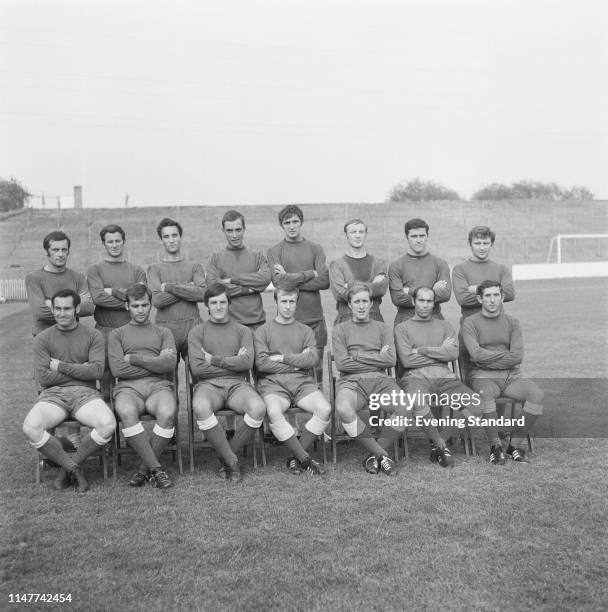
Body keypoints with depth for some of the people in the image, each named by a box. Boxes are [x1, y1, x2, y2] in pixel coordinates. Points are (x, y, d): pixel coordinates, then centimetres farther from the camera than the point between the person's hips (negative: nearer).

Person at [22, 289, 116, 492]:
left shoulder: (93, 336, 8)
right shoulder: (43, 338, 9)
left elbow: (96, 371, -5)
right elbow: (42, 377, -2)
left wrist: (61, 366, -4)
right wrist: (80, 370, -3)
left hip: (84, 393, 0)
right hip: (52, 394, 0)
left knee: (108, 424, -31)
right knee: (31, 428, -32)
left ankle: (68, 465, -6)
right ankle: (74, 469, -12)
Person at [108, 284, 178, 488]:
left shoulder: (163, 332, 22)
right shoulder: (117, 334, 21)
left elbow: (169, 364, 2)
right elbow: (117, 369, 3)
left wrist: (133, 359, 1)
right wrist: (155, 364, 3)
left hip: (158, 386, 1)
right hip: (128, 387, 0)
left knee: (167, 412, -35)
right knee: (126, 412, -37)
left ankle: (144, 469, -18)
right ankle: (156, 469, -29)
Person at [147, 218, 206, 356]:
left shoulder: (195, 267, 12)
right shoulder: (155, 269, 9)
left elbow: (202, 294, -7)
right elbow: (157, 300, -7)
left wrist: (169, 287, -6)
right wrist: (188, 288, -6)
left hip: (192, 326, 1)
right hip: (165, 328, -1)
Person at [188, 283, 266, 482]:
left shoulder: (243, 331, 17)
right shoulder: (196, 332, 14)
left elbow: (247, 363, -1)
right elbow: (197, 368, -2)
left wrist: (214, 360, -2)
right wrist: (233, 362, 0)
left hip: (237, 384, 1)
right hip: (208, 385, -1)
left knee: (258, 408, -31)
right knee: (200, 408, -37)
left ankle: (227, 456, -10)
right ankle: (232, 460, -21)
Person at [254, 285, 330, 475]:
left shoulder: (305, 331, 18)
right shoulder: (263, 331, 12)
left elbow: (312, 360, 1)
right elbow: (261, 363, -4)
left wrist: (283, 357, -4)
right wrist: (297, 362, -1)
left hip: (302, 381, 2)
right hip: (273, 383, -2)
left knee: (325, 408, -26)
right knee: (273, 412, -35)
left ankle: (295, 457, -12)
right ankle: (306, 459, -21)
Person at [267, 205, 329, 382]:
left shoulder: (315, 249, 11)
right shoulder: (274, 251, 7)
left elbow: (324, 280, -3)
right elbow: (279, 281, -10)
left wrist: (291, 279, -7)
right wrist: (310, 274, -7)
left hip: (315, 319, 2)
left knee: (316, 368, 4)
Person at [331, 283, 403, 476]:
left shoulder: (383, 328, 20)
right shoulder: (340, 330, 16)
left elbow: (390, 360, 3)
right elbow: (342, 363, 0)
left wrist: (357, 355, -1)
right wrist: (377, 359, 1)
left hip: (381, 380, 2)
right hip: (351, 381, -1)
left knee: (405, 407, -30)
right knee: (343, 410, -37)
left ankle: (375, 455, -8)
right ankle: (382, 454, -17)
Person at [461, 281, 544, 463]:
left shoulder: (512, 323, 12)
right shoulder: (470, 323, 3)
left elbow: (517, 357, -2)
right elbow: (477, 354, -13)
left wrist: (488, 359, -7)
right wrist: (506, 354, -4)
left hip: (511, 375, 4)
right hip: (483, 376, -3)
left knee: (537, 394, -24)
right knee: (486, 393, -38)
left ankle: (515, 445, -11)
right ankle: (496, 447, -22)